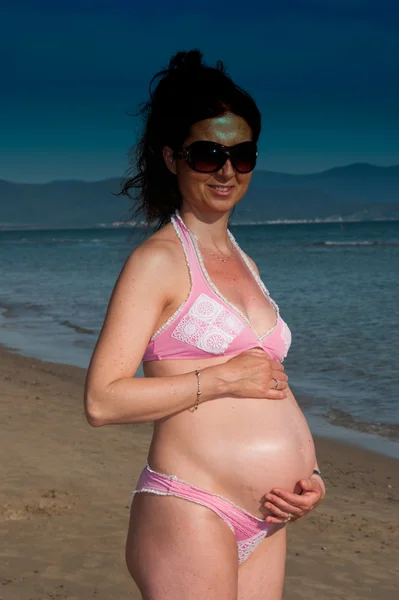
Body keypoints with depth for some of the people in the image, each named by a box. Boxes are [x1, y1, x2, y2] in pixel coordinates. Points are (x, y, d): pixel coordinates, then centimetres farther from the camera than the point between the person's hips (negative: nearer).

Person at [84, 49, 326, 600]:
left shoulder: (244, 264, 15)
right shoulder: (158, 260, -8)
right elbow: (102, 401, -15)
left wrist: (309, 475, 7)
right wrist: (222, 378, -15)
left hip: (265, 523, 7)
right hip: (190, 514, -7)